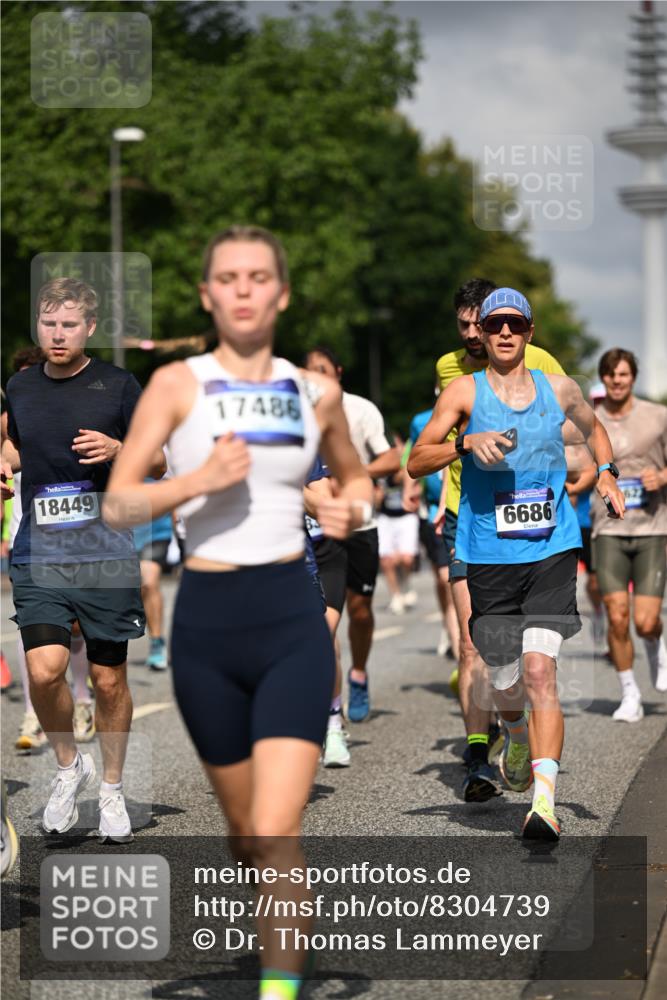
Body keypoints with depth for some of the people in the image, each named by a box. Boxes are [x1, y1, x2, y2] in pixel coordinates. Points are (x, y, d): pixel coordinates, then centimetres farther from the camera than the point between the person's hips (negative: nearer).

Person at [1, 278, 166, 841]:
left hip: (107, 556, -1)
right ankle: (70, 767, 11)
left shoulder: (118, 386, 0)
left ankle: (112, 790, 26)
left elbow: (158, 463, 4)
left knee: (109, 680, 6)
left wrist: (118, 450, -15)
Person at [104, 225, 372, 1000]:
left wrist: (352, 511, 2)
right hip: (206, 622, 0)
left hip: (292, 621, 0)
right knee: (243, 828, 16)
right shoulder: (177, 384, -1)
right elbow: (116, 505, -7)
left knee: (276, 833, -14)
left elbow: (354, 476, 23)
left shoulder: (315, 391, 6)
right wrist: (198, 480, -22)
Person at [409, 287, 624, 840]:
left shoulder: (559, 389, 8)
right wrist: (466, 443, -20)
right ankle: (518, 738, 45)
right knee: (506, 682, 8)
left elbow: (594, 427, 30)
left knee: (540, 668, -16)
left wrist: (605, 473, 12)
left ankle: (544, 800, -21)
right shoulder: (465, 391, 1)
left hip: (552, 551, 0)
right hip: (489, 558, 0)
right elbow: (416, 462, -4)